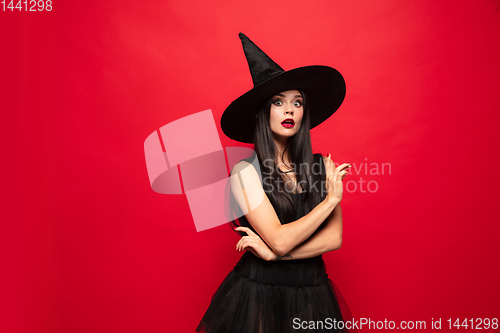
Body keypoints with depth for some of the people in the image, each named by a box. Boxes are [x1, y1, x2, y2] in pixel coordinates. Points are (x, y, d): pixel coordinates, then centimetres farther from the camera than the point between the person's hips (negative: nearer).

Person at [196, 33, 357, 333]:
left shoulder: (322, 167, -1)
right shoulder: (245, 171, -13)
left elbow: (334, 238, -7)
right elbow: (279, 240, -19)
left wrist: (272, 252, -16)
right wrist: (331, 199, -13)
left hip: (312, 295, 3)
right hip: (258, 293, -3)